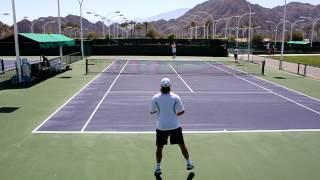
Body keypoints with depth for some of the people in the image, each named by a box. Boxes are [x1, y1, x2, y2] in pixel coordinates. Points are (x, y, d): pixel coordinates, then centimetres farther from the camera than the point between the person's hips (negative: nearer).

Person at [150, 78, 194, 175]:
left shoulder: (155, 98, -7)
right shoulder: (175, 97, -7)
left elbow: (151, 112, 4)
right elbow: (182, 111, -3)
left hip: (161, 127, 0)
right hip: (175, 126, 0)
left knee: (159, 148, 14)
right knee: (182, 145, 15)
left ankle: (158, 168, 18)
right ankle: (189, 163, 28)